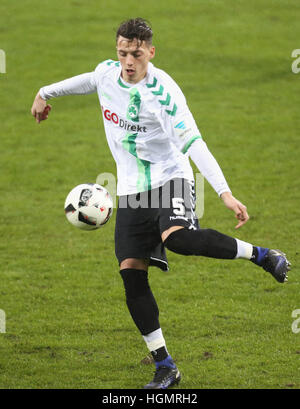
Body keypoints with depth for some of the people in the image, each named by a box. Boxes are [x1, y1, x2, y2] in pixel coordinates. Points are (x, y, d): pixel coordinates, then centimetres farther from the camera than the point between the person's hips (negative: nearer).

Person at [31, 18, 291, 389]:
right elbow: (88, 81, 26)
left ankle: (260, 255, -15)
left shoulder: (163, 91, -19)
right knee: (131, 273, -5)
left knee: (177, 238, -37)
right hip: (132, 190, 6)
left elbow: (193, 143, -24)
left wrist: (225, 193, -33)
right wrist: (46, 93, 41)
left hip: (170, 178, -6)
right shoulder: (107, 73, -1)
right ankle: (165, 367, 3)